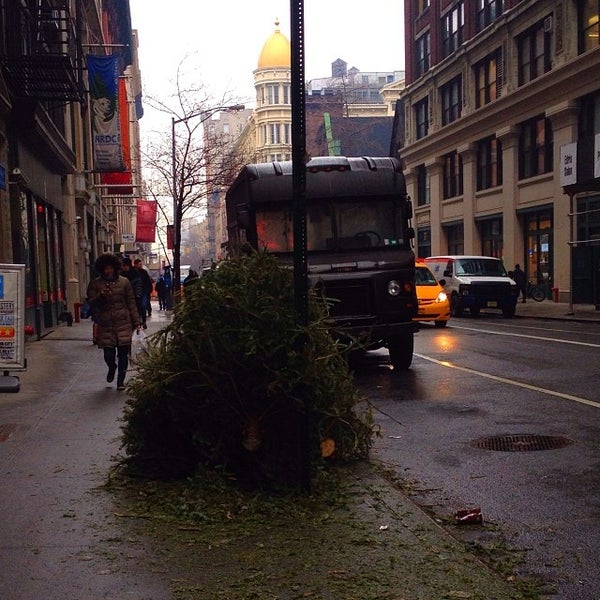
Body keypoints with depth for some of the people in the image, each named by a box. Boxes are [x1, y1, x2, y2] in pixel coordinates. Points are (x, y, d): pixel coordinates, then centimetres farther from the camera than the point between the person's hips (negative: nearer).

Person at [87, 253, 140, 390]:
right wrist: (101, 295, -15)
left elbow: (131, 303, 8)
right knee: (109, 354, -3)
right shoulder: (95, 284, 6)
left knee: (123, 353, 0)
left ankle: (121, 380, 16)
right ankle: (111, 368, 32)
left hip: (123, 324, 0)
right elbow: (91, 303, 4)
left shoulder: (124, 282, 7)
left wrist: (136, 322, 5)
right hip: (105, 325, 0)